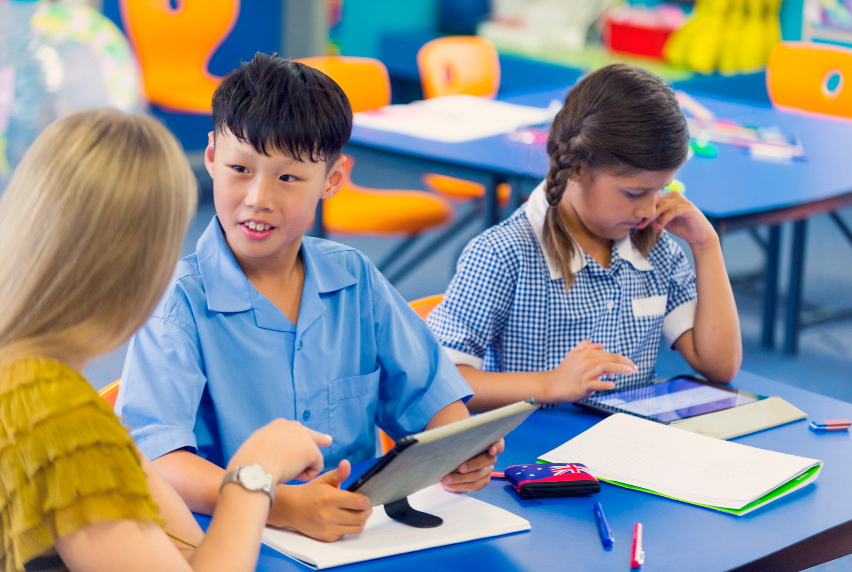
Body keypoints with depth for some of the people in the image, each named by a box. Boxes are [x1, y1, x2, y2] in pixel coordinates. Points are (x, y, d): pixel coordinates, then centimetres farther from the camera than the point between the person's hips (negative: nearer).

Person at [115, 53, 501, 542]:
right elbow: (152, 457, -20)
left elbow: (426, 394, 12)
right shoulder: (178, 301, -9)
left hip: (365, 529, 3)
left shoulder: (356, 280, 8)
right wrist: (278, 505, -35)